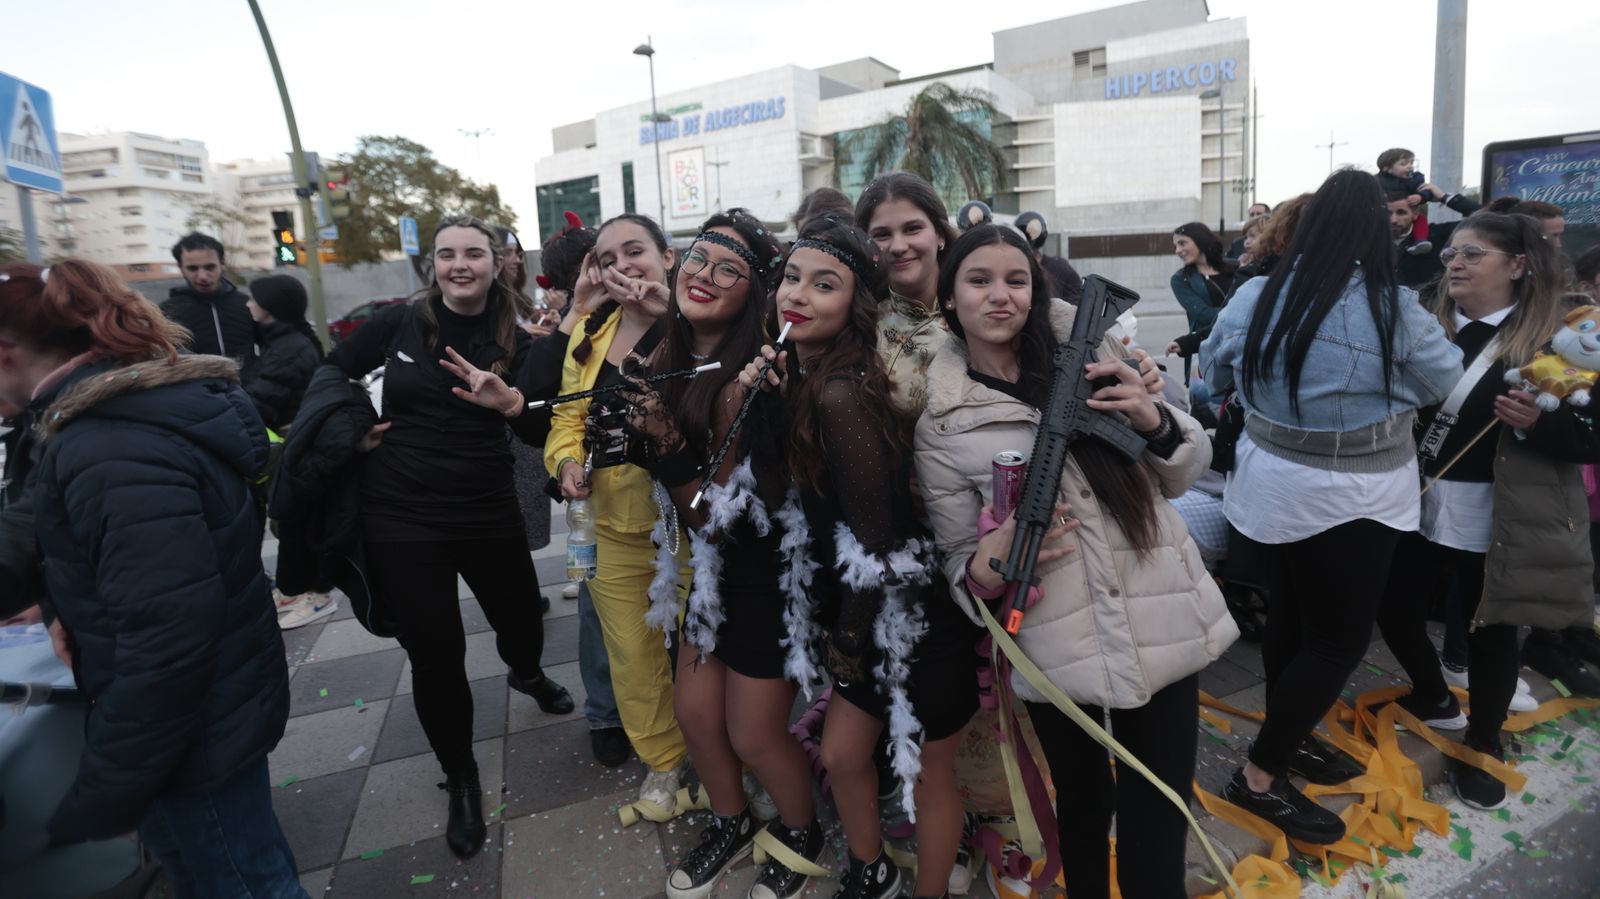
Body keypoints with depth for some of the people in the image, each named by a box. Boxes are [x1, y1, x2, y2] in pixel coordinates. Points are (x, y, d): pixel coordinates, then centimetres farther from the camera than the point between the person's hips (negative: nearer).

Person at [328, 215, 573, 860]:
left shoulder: (515, 343, -1)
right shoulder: (399, 323, -3)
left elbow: (540, 432, -6)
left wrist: (509, 401, -24)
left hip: (488, 512, 2)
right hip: (401, 518, -1)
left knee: (521, 620, 15)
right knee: (435, 654, 5)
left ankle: (525, 674, 56)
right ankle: (460, 778, 29)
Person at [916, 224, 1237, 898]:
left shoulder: (1085, 350, 4)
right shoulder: (941, 423, -2)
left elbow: (1186, 472, 8)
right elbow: (959, 559, 1)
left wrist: (1152, 419, -13)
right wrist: (988, 568, -21)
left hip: (1165, 624, 2)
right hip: (1055, 646, -1)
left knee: (1158, 816, 9)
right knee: (1083, 803, 18)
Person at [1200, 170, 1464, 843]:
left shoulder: (1254, 297, -6)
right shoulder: (1395, 311, -18)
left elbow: (1213, 372, 11)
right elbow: (1445, 381, 0)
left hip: (1274, 484, 5)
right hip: (1350, 500, -5)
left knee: (1289, 619, 20)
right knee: (1339, 640, 7)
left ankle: (1284, 740, 38)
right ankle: (1260, 776, 13)